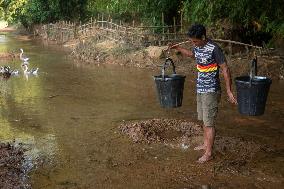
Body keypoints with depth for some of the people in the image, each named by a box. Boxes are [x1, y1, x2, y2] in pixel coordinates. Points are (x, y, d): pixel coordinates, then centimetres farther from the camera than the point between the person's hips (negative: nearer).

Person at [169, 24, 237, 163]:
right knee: (204, 120, 19)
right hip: (200, 89, 8)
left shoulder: (214, 49, -21)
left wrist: (229, 91, -18)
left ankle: (208, 153, 6)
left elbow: (225, 69, -18)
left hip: (210, 91, -8)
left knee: (209, 123, -3)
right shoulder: (197, 47, 3)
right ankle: (205, 144, 34)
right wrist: (178, 48, 17)